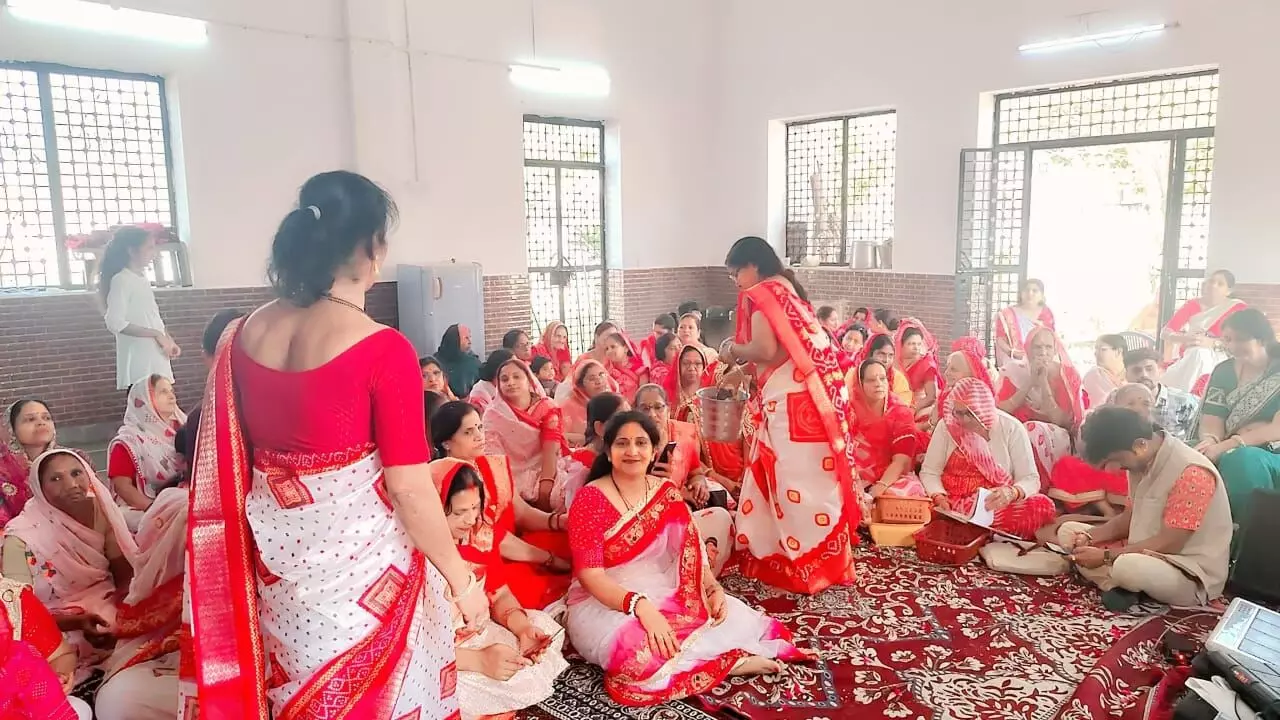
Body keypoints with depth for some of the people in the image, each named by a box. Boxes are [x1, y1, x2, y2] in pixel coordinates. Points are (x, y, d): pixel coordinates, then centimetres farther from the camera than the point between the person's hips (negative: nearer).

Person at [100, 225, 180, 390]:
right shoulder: (122, 280, -9)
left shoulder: (142, 279, 16)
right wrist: (156, 334, -18)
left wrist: (168, 340, 9)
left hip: (155, 359, 8)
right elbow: (115, 323, -17)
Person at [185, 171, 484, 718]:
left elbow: (231, 462, 8)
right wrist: (461, 579, -7)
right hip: (363, 565, -6)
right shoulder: (382, 349, -22)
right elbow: (410, 490, -19)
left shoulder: (246, 334, -2)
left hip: (280, 559, 6)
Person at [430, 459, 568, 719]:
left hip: (481, 635, 8)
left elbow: (500, 596, 7)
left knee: (545, 627, 5)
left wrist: (522, 628, -13)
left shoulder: (481, 535, -4)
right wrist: (479, 661, -30)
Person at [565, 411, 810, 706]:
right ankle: (730, 662, -15)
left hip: (665, 595, 4)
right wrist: (640, 605, -32)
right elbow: (590, 575, -18)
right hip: (603, 602, -4)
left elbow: (690, 553, 4)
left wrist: (714, 590, -15)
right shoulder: (589, 499, -12)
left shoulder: (668, 494, 4)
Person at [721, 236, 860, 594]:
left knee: (798, 479, -1)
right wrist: (740, 373, 21)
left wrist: (733, 351, -2)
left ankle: (807, 562, 9)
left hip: (792, 399, -9)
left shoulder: (759, 293, -9)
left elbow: (766, 350, -20)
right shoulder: (786, 289, 19)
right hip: (807, 393, 9)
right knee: (803, 477, 16)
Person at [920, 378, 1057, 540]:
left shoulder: (1011, 428, -4)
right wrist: (939, 498, -18)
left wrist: (1011, 493, -27)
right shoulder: (946, 425, -1)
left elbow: (1030, 479, -4)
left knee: (1043, 506, -30)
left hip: (999, 506, 0)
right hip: (953, 505, 0)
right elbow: (929, 472, 3)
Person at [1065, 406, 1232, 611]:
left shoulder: (1191, 474, -25)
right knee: (1067, 532, 4)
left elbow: (1169, 544, -25)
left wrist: (1106, 556, -22)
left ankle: (1119, 585, -6)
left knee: (1127, 566, -40)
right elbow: (1133, 515, 12)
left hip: (1191, 577, -9)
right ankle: (1120, 586, -13)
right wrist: (1089, 537, -4)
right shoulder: (1144, 461, 2)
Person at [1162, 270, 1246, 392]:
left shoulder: (1237, 308, -1)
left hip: (1220, 360, -2)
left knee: (1199, 353, -35)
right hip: (1187, 358, 2)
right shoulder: (1193, 304, 6)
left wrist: (1211, 342, -30)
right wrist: (1185, 338, -24)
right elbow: (1165, 333, -2)